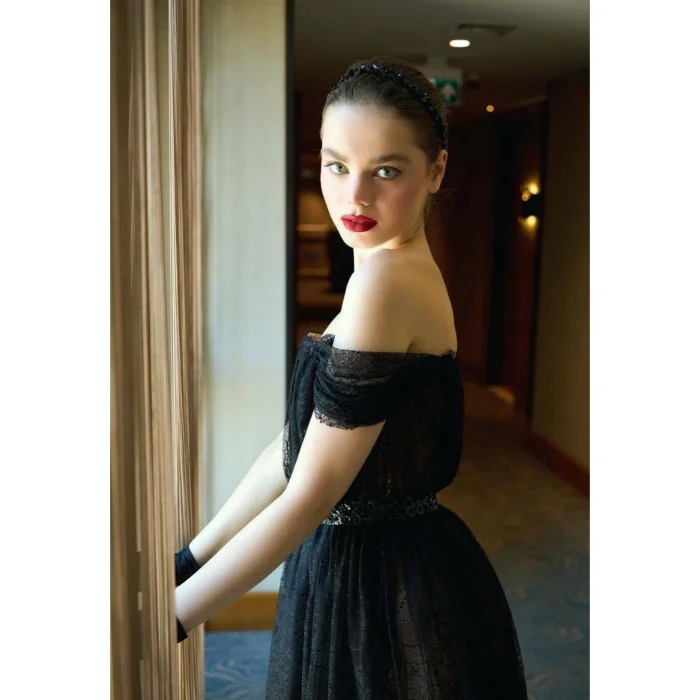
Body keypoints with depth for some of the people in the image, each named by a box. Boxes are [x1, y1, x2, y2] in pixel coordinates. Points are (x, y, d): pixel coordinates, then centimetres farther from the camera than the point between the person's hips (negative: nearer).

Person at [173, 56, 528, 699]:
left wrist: (170, 620, -15)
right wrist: (186, 561, 7)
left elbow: (310, 493, -22)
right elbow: (295, 444, 6)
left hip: (392, 586, -8)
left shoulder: (387, 279, -22)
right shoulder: (410, 271, 7)